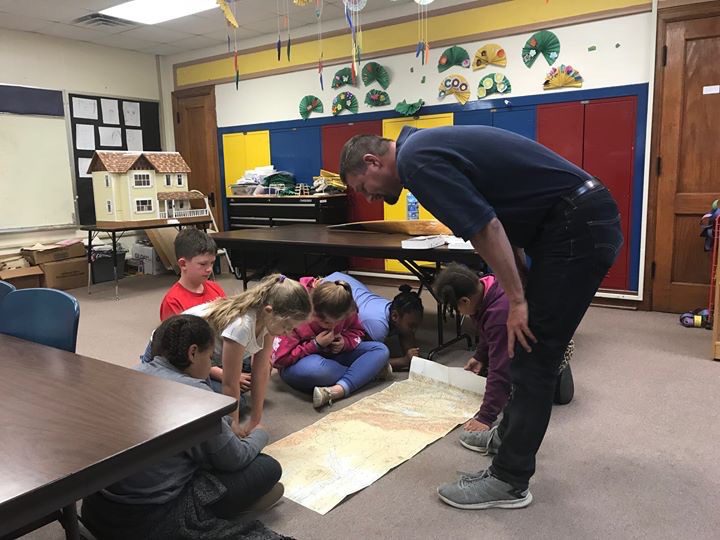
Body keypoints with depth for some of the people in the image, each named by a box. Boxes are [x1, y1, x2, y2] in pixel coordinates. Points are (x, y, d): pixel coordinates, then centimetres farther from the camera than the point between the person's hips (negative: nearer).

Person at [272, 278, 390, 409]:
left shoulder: (346, 312, -15)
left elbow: (357, 331, 4)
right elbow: (279, 358, -24)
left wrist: (345, 342, -19)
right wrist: (316, 344, -29)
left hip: (331, 356, 5)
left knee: (381, 350, -14)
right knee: (314, 368, -43)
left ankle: (338, 390, -31)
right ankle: (371, 370, -18)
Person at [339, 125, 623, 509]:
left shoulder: (415, 159, -14)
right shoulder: (427, 147, 17)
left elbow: (486, 229, -21)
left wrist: (516, 301, -12)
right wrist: (519, 292, 20)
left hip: (577, 226, -10)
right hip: (582, 221, 10)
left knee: (533, 353, -4)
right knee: (527, 347, 18)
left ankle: (509, 481, 7)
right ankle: (511, 435, 34)